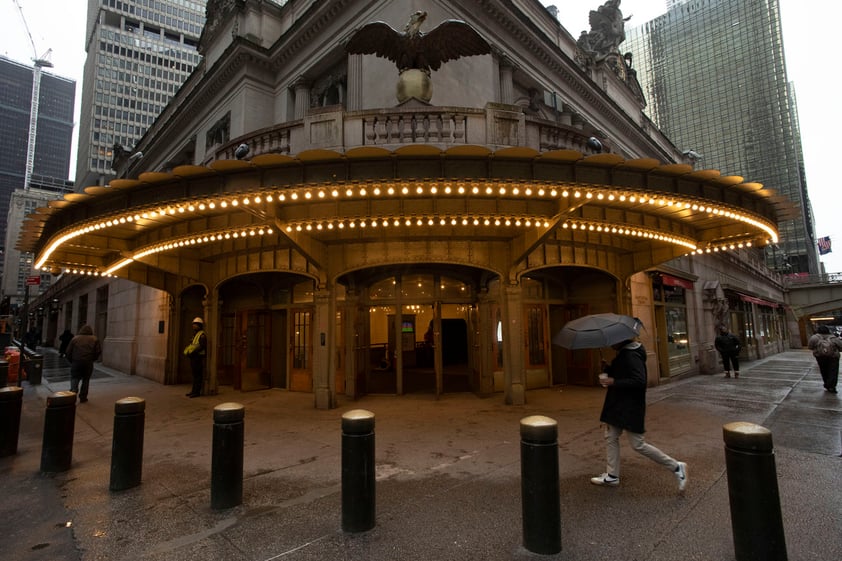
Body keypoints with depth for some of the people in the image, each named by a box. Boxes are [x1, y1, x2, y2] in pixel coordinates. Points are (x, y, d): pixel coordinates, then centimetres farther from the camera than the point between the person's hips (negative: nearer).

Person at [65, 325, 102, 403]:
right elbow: (99, 351, -3)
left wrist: (71, 361, 14)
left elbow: (68, 352, 3)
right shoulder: (94, 339, 5)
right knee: (86, 380, 10)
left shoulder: (75, 338, 6)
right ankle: (83, 397, 13)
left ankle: (74, 390, -18)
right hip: (88, 363, 0)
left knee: (74, 378, 8)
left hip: (76, 362, 0)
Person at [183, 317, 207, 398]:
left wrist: (192, 352, -20)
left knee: (197, 375, -6)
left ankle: (196, 392, -3)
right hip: (194, 357, 10)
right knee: (194, 374, 13)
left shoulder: (202, 335, -11)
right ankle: (194, 390, 19)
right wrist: (187, 351, 6)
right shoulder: (195, 334, 19)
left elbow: (201, 346, -19)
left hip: (199, 357, -10)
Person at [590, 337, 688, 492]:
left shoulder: (632, 356, -21)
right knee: (610, 437, 13)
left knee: (638, 444, -1)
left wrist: (613, 382, -27)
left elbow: (640, 381, -28)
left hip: (630, 408, -10)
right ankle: (612, 476, 24)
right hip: (618, 405, 10)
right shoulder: (623, 353, 9)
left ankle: (676, 467, 15)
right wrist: (608, 368, 0)